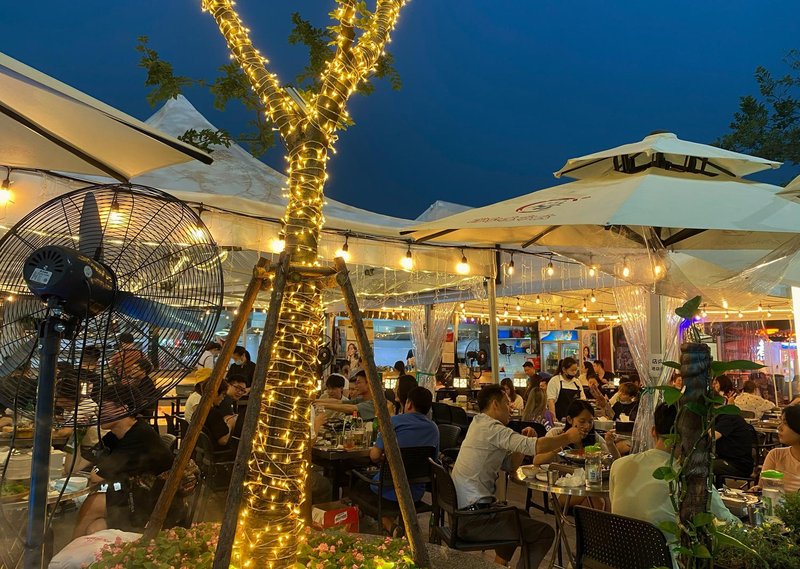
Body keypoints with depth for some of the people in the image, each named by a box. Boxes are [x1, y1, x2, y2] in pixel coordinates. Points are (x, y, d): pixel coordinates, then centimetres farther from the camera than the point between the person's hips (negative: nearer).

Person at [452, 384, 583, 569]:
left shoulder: (480, 426, 15)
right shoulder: (491, 428, -16)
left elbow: (511, 465, 16)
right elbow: (537, 447, -24)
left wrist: (523, 440, 1)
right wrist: (567, 437, -8)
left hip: (462, 511, 10)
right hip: (473, 520, -10)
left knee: (521, 515, 31)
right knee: (545, 533, -3)